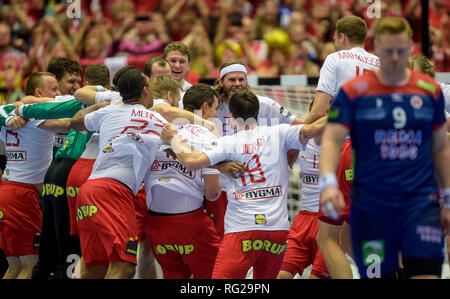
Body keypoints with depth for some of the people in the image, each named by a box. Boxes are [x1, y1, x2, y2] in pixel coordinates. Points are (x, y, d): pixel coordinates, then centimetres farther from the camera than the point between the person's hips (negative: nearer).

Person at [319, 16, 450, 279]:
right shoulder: (353, 91, 0)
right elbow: (332, 139, -5)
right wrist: (328, 182, -22)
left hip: (422, 201, 1)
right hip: (370, 206, -1)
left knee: (427, 274, -13)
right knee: (378, 275, 0)